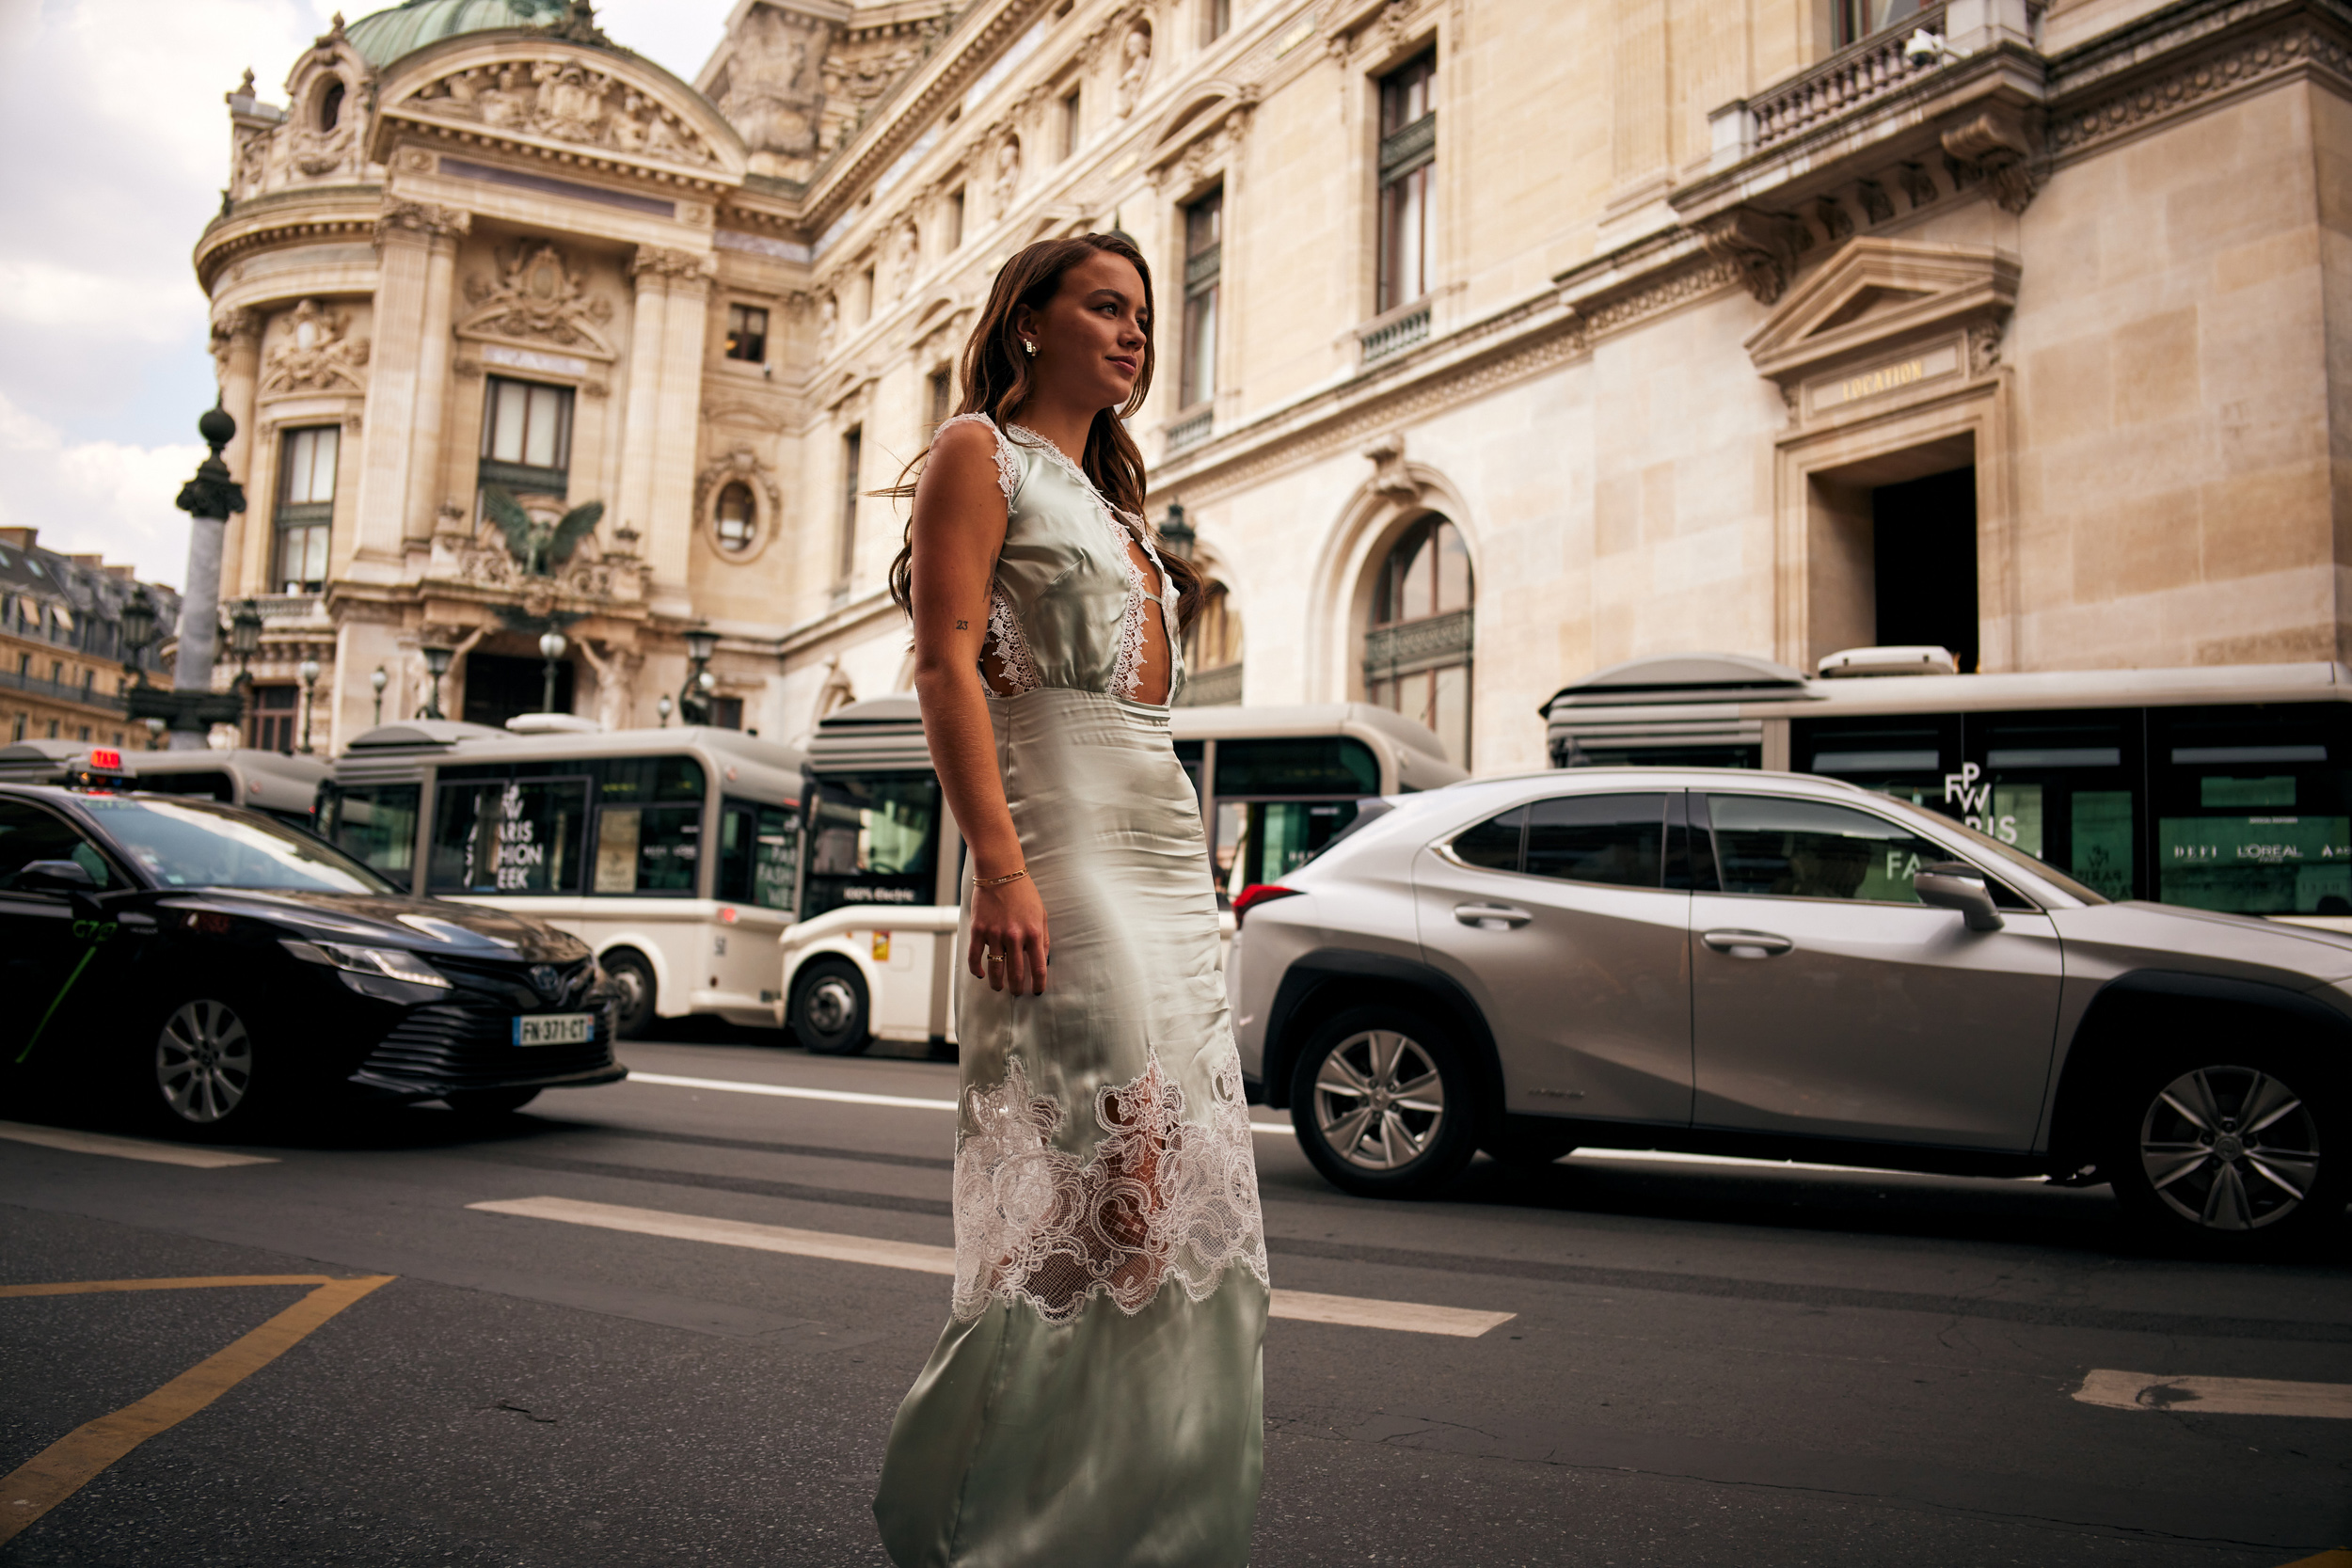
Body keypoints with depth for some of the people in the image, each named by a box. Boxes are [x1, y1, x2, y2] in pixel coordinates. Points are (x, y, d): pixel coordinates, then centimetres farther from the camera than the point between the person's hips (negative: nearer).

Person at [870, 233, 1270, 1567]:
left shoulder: (1116, 502, 26)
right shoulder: (981, 454, 3)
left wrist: (1200, 887, 16)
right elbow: (948, 666, -10)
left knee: (1183, 1203, 6)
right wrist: (998, 866, -22)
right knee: (1107, 1194, -12)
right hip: (1065, 857, -8)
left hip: (1171, 871, 8)